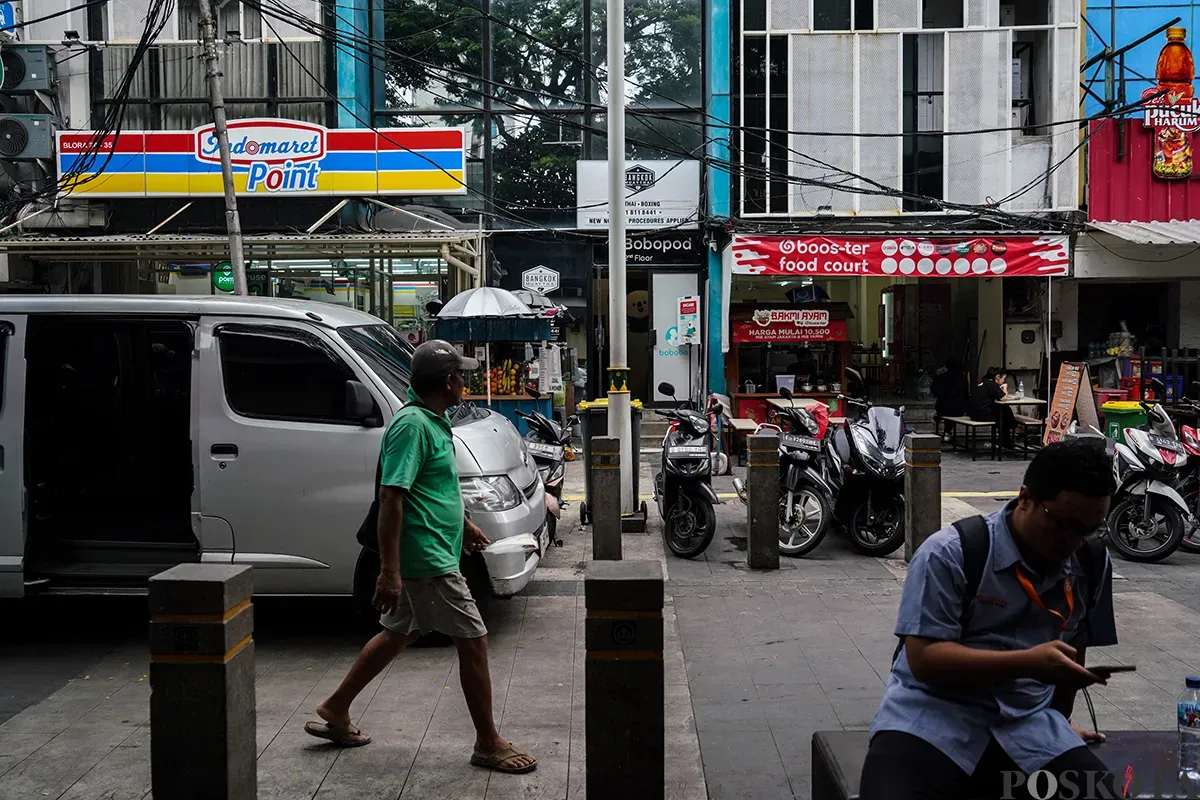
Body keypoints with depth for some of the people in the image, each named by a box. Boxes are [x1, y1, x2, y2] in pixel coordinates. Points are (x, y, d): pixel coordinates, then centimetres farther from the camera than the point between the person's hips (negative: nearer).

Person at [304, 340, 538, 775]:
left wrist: (464, 524, 33)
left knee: (400, 632, 21)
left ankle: (335, 711, 33)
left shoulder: (433, 421, 11)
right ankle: (488, 743, 11)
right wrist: (389, 571, -27)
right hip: (426, 560, -11)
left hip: (431, 555, 11)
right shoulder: (412, 425, -20)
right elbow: (390, 497, -25)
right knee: (473, 641, -2)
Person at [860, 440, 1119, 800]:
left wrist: (1058, 717, 25)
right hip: (934, 713, -4)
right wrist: (1027, 663, -22)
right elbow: (923, 658, -15)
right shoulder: (949, 554, -11)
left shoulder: (1092, 562, 8)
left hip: (1027, 721, 5)